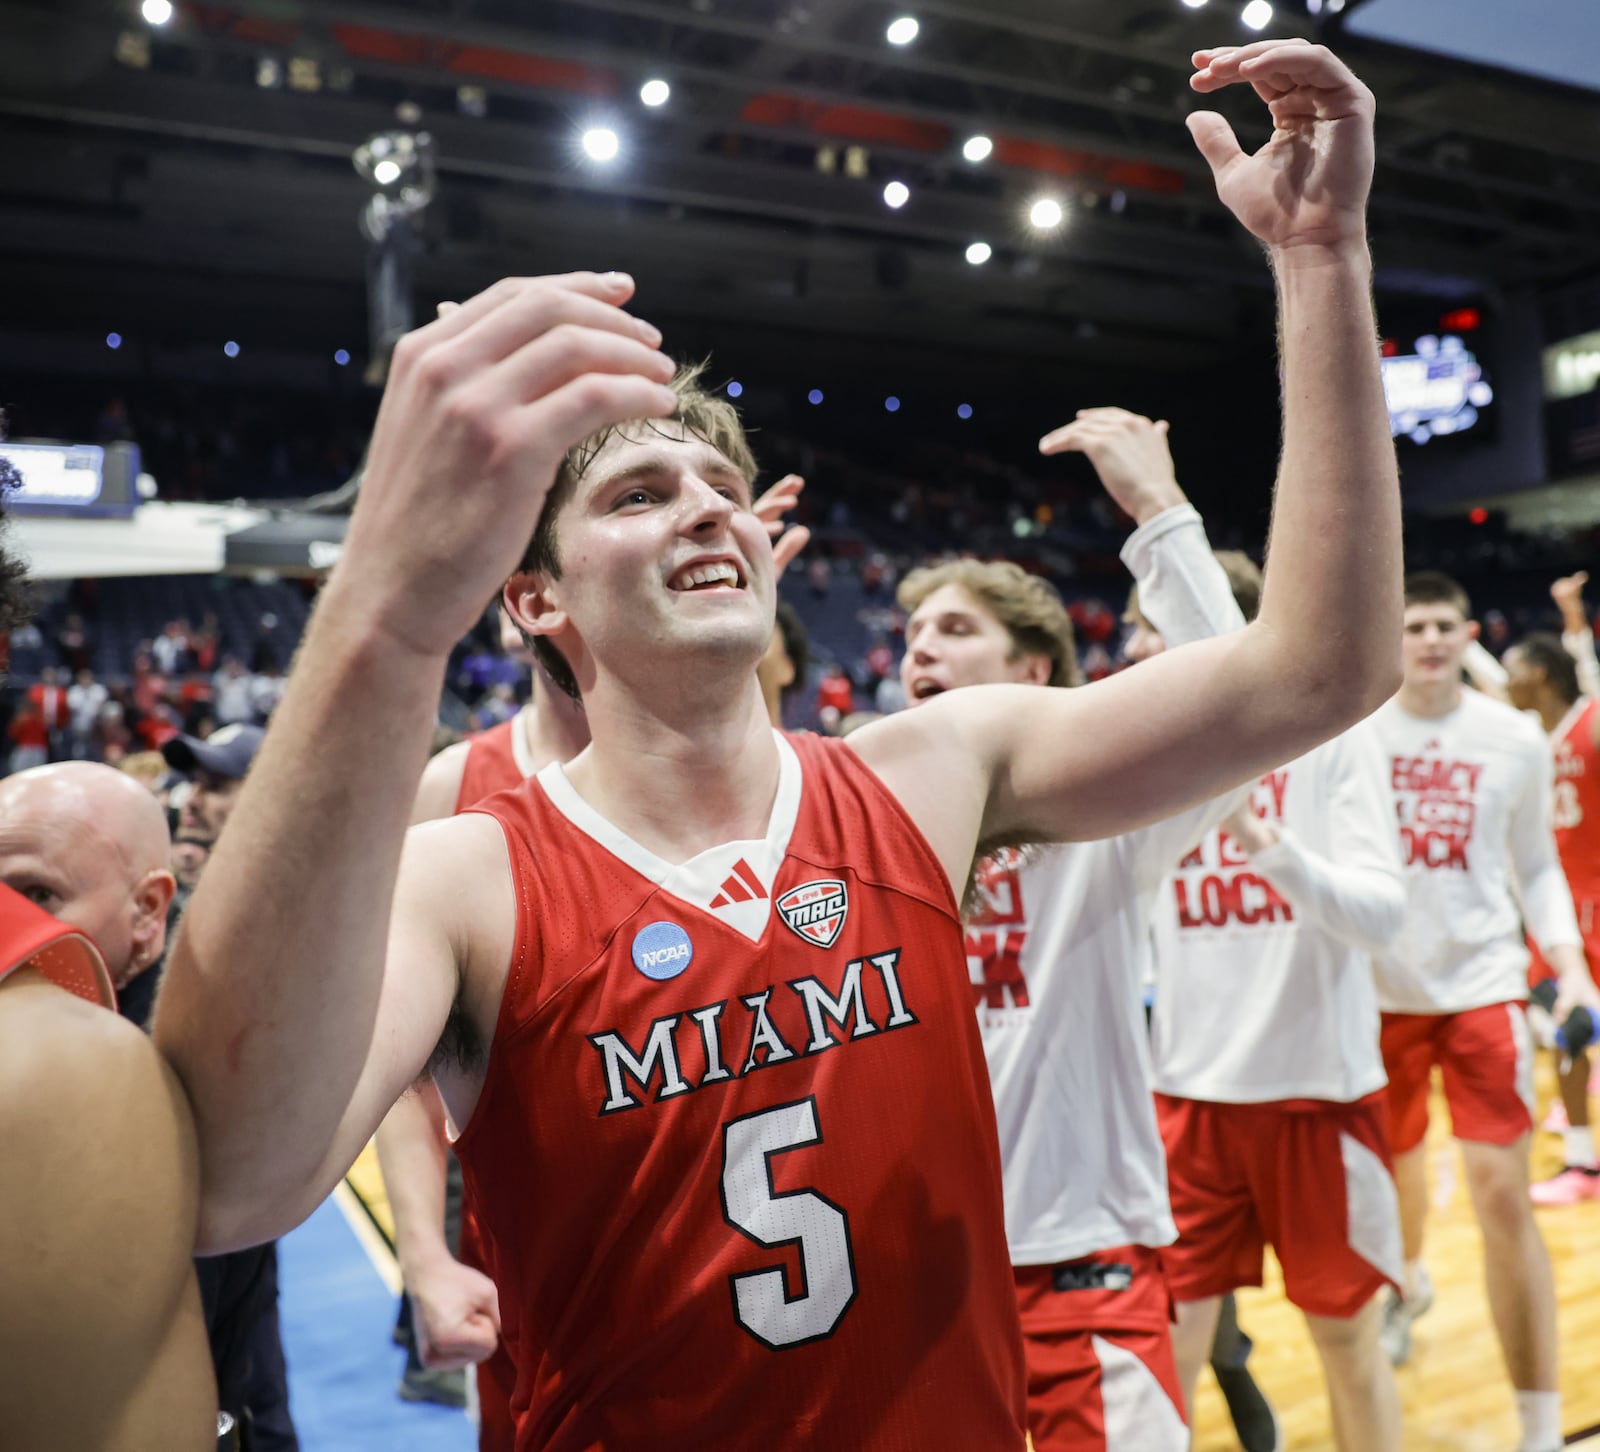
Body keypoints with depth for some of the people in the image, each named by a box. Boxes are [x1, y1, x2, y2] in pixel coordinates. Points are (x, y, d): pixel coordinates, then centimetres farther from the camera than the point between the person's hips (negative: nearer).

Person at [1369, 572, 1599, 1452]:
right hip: (1379, 988, 1)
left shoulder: (1518, 740, -1)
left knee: (1502, 1195, -8)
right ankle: (1409, 1286, 54)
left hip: (1481, 983, -1)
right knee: (1394, 1163, 20)